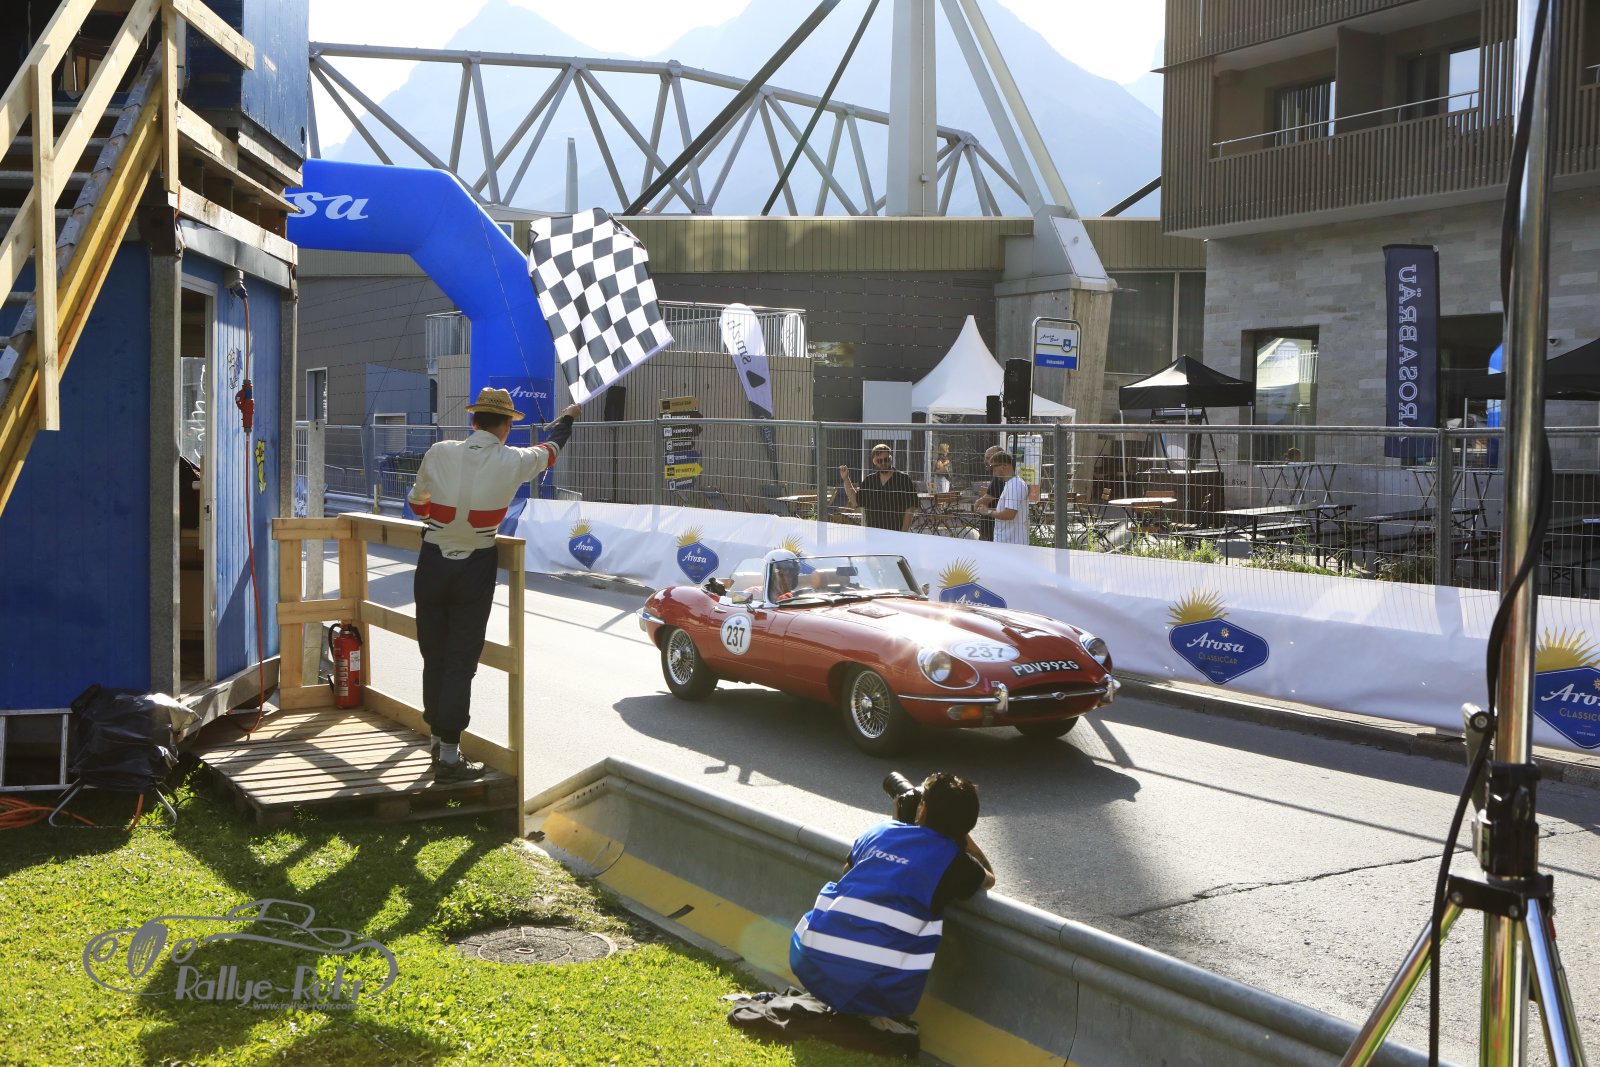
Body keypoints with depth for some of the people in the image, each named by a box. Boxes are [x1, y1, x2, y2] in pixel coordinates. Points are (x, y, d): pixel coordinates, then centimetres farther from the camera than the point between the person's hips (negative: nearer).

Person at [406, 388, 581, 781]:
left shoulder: (438, 454, -5)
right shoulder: (512, 462, -8)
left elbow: (416, 502, 12)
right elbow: (550, 449, 14)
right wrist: (567, 419, 35)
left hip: (432, 562, 3)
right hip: (475, 569, -2)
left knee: (433, 656, 14)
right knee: (461, 661, 1)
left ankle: (437, 737, 28)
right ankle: (448, 756, 1)